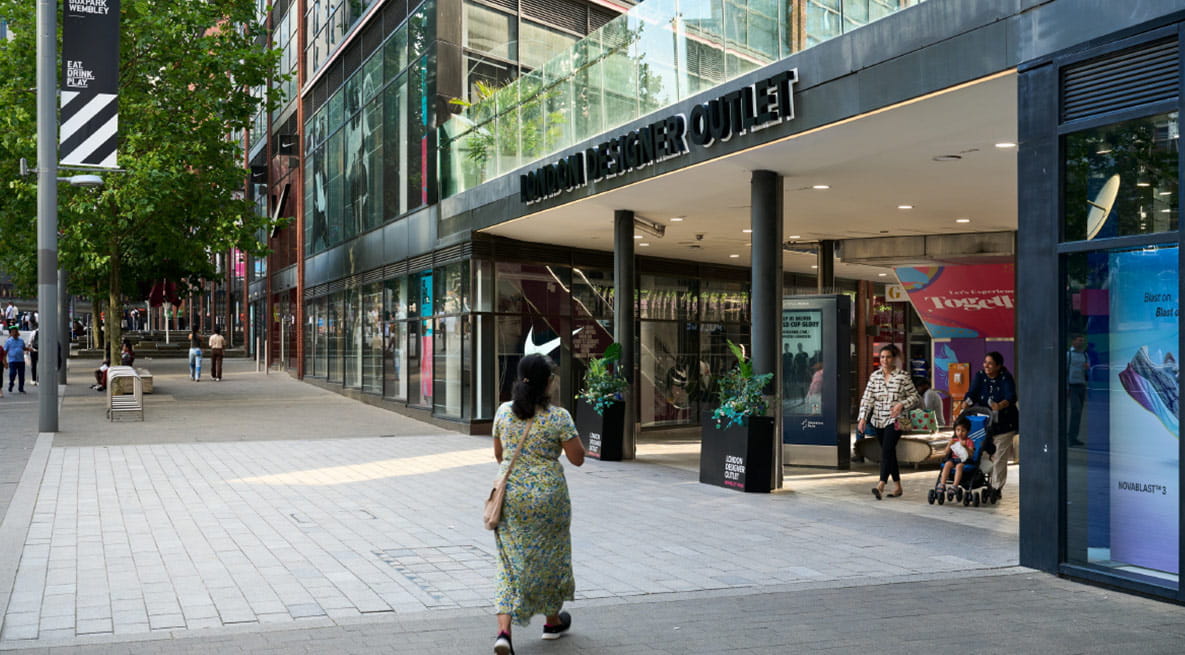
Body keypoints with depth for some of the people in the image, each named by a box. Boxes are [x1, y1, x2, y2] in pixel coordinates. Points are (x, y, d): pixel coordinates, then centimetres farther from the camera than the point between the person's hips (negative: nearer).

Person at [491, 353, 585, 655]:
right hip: (547, 495, -3)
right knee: (548, 555, 16)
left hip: (510, 494, 3)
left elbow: (499, 455, 10)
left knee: (511, 559, 9)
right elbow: (577, 458, -7)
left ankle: (503, 630, -4)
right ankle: (553, 620, 34)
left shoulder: (504, 411, 0)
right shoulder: (558, 416, -13)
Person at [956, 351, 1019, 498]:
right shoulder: (980, 376, 1)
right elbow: (972, 392, -12)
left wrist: (1000, 405, -47)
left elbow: (1011, 396, -26)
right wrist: (966, 402, -34)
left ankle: (997, 488, 9)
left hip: (1003, 424, -3)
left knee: (1000, 458, -1)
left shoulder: (1006, 378, -11)